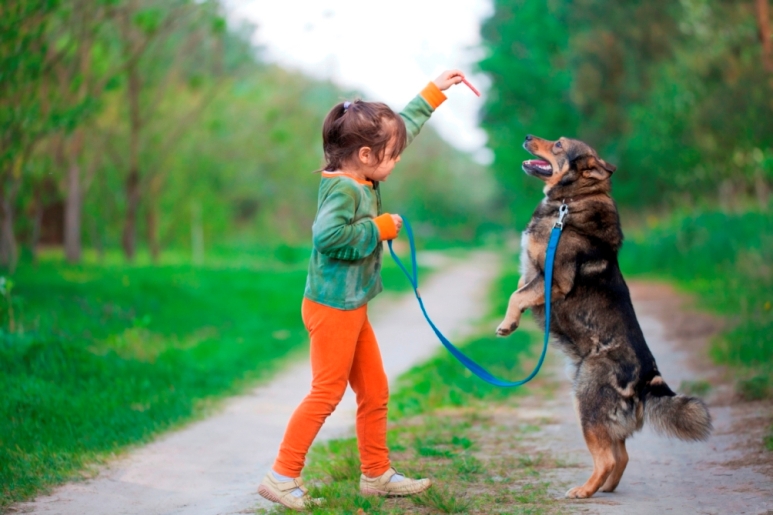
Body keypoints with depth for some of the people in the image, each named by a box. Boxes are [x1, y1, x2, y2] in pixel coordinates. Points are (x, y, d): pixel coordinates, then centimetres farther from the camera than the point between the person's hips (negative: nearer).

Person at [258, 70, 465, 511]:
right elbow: (328, 234, -36)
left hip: (352, 308, 10)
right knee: (327, 393, -5)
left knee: (375, 392, 15)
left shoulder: (365, 180, 7)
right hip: (332, 308, -10)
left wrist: (434, 93, 21)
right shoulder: (342, 189, -20)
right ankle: (283, 477, 2)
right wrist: (379, 228, -23)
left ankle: (377, 474, 26)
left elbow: (404, 126, 19)